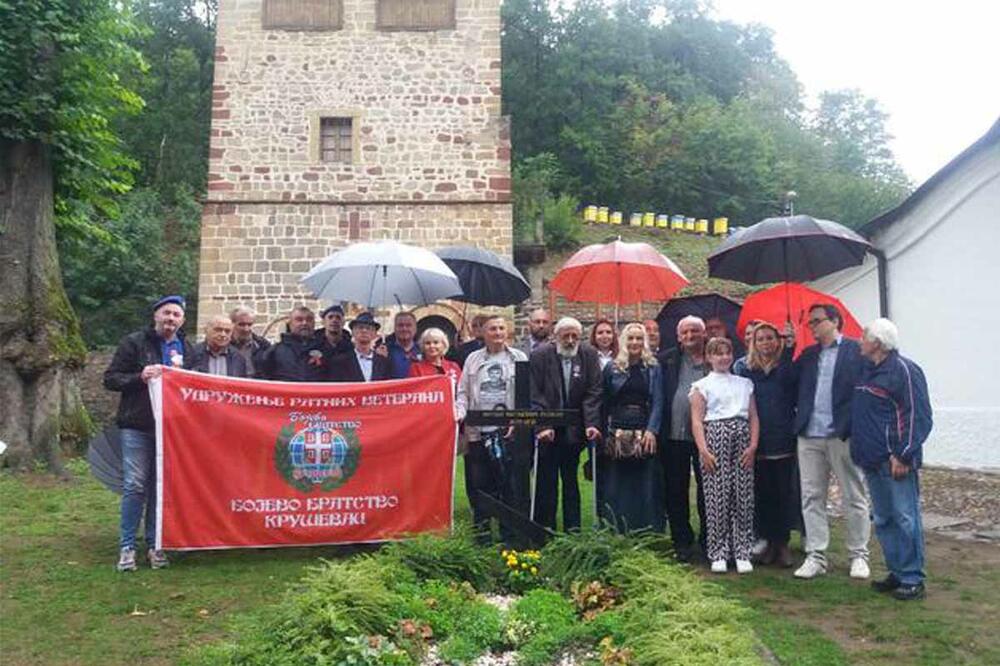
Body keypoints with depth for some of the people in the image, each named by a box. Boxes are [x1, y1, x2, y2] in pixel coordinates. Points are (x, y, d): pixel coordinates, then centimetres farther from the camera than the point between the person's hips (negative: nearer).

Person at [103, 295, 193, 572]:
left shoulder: (185, 349, 11)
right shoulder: (134, 343, 1)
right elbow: (110, 379, -2)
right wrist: (140, 377, -16)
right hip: (137, 426, -3)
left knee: (161, 486, 6)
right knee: (135, 485, -4)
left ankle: (154, 544, 17)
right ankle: (127, 546, 8)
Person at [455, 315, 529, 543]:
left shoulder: (519, 358, 8)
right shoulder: (473, 359, 15)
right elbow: (463, 393, 15)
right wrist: (459, 413, -3)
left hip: (511, 431, -2)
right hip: (478, 431, 2)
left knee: (513, 484, -2)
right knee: (478, 483, 6)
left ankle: (512, 533, 6)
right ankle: (482, 531, 17)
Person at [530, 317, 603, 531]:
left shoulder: (589, 355, 1)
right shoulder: (540, 355, -6)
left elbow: (593, 393, -2)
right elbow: (535, 395, -10)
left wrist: (591, 424, -12)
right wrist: (542, 425, -19)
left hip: (574, 430, 2)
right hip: (547, 431, -2)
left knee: (571, 479, 10)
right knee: (546, 480, 1)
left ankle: (573, 527, 17)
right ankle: (545, 528, 9)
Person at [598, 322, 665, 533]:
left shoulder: (653, 368, 7)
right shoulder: (612, 368, 7)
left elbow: (657, 403, 1)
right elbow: (604, 403, 7)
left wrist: (651, 430, -11)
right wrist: (603, 432, -1)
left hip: (644, 433, 0)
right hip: (616, 433, 0)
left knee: (645, 485, 0)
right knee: (615, 486, 1)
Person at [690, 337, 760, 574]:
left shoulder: (744, 384, 16)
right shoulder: (702, 386, 6)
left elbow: (753, 417, 11)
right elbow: (697, 421, -1)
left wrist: (753, 445, -2)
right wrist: (703, 450, -11)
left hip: (742, 438, 3)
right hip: (715, 436, -3)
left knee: (744, 496, 0)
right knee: (717, 496, -4)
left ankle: (742, 553, 10)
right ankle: (718, 554, 6)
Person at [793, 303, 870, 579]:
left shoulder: (855, 350, -1)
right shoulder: (808, 354, 15)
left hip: (842, 435, -5)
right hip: (810, 436, 5)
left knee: (854, 498, 6)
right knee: (812, 497, 6)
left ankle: (859, 555, 17)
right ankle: (815, 556, 13)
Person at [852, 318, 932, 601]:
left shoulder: (904, 370, -12)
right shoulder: (866, 369, 12)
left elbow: (919, 416, -15)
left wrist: (904, 455, -18)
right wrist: (858, 448, 16)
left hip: (895, 461, -8)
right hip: (872, 461, 9)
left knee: (905, 519, -3)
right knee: (883, 520, 13)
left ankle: (912, 579, 5)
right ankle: (897, 573, 23)